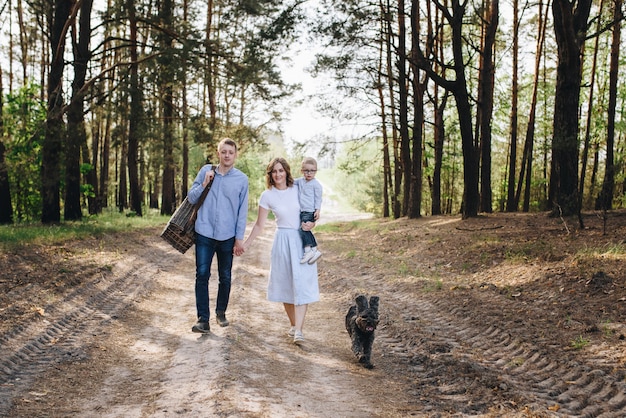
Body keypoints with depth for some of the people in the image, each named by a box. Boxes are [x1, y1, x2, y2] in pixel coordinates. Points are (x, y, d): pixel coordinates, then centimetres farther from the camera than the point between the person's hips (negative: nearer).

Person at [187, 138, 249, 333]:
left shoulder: (242, 179, 2)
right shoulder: (206, 171, 4)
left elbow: (242, 211, 3)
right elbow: (191, 198, 5)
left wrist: (239, 238, 0)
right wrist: (204, 184, -12)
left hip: (227, 236, 0)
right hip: (204, 233, 0)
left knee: (225, 277, 11)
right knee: (202, 275, -5)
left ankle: (221, 312, 30)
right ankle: (203, 319, -2)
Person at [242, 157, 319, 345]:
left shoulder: (298, 190, 0)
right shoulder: (267, 196, -3)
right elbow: (259, 225, 5)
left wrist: (312, 224, -7)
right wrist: (246, 243, 4)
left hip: (302, 241, 0)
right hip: (283, 242, 0)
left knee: (301, 285, -8)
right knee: (286, 285, 6)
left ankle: (298, 331, -12)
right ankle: (293, 325, 23)